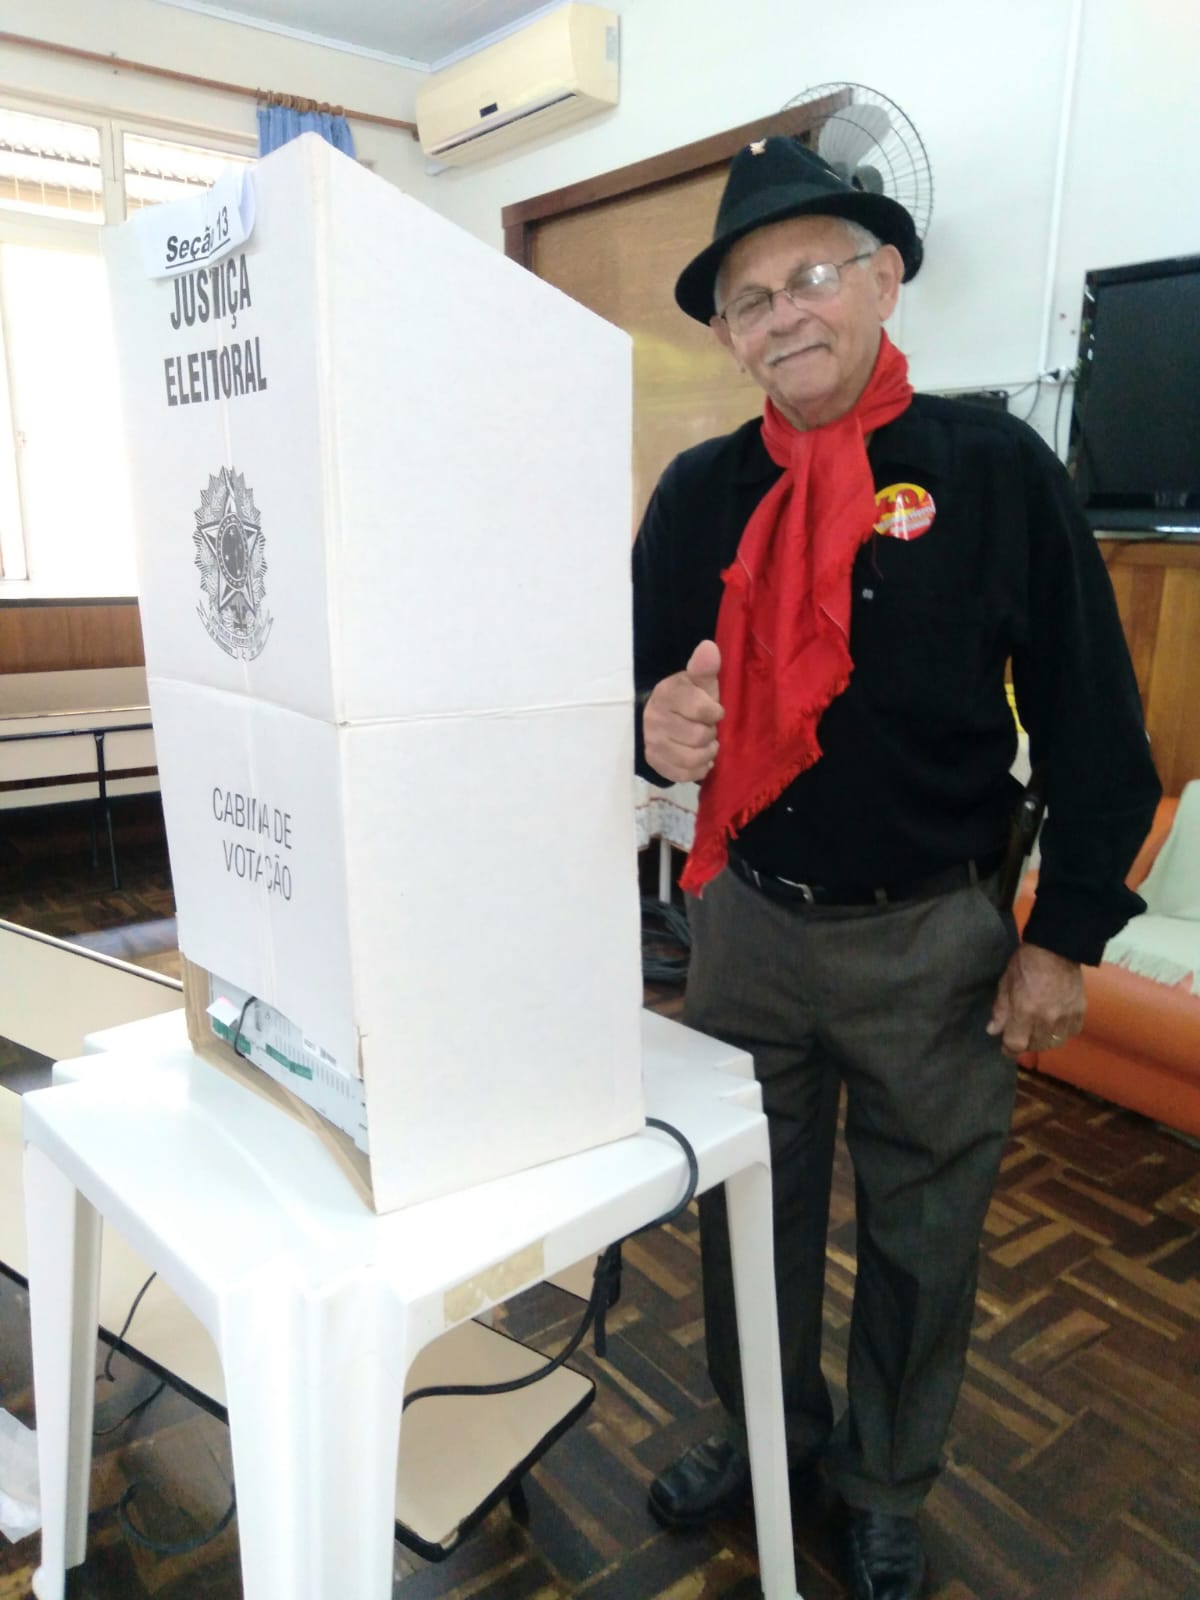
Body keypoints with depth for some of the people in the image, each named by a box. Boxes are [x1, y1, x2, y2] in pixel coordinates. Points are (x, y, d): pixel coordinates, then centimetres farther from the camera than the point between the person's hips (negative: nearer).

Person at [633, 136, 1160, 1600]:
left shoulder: (994, 468, -7)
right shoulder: (699, 492, 1)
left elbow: (1092, 723, -5)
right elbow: (644, 674, 6)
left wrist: (1066, 935, -6)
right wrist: (658, 731, -19)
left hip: (930, 936, -2)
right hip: (743, 919, 3)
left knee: (919, 1230, 14)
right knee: (750, 1204, 18)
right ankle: (769, 1434, 45)